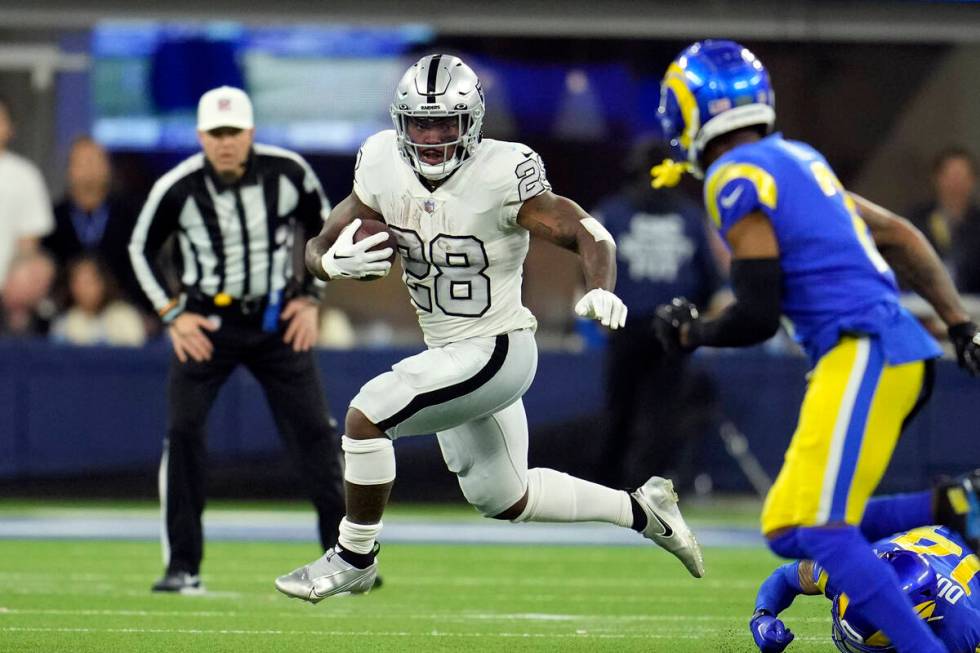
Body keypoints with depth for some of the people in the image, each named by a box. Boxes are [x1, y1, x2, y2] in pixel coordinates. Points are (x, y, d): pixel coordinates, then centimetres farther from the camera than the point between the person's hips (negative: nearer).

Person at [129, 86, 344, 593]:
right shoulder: (178, 188, -14)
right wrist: (172, 313, -5)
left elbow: (321, 228, 8)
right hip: (206, 322, -1)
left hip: (277, 321, 1)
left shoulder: (287, 172, -11)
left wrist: (311, 297, 2)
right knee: (183, 432, -12)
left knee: (313, 433, -2)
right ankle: (182, 566, -4)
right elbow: (141, 248, 3)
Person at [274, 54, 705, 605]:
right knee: (502, 499, 21)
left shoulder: (501, 177, -22)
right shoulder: (385, 168, -7)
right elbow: (318, 249, -1)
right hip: (447, 353, 8)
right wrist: (335, 263, -26)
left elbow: (588, 233, -19)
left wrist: (601, 292, -39)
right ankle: (642, 510, 37)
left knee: (367, 416, -19)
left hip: (497, 351, -8)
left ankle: (355, 559, 0)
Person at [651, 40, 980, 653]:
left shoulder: (738, 180, -8)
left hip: (863, 352, -9)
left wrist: (691, 333, 8)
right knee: (788, 530, 9)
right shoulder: (796, 160, 19)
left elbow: (758, 318, -11)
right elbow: (899, 236, 23)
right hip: (896, 350, 9)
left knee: (820, 530, -15)